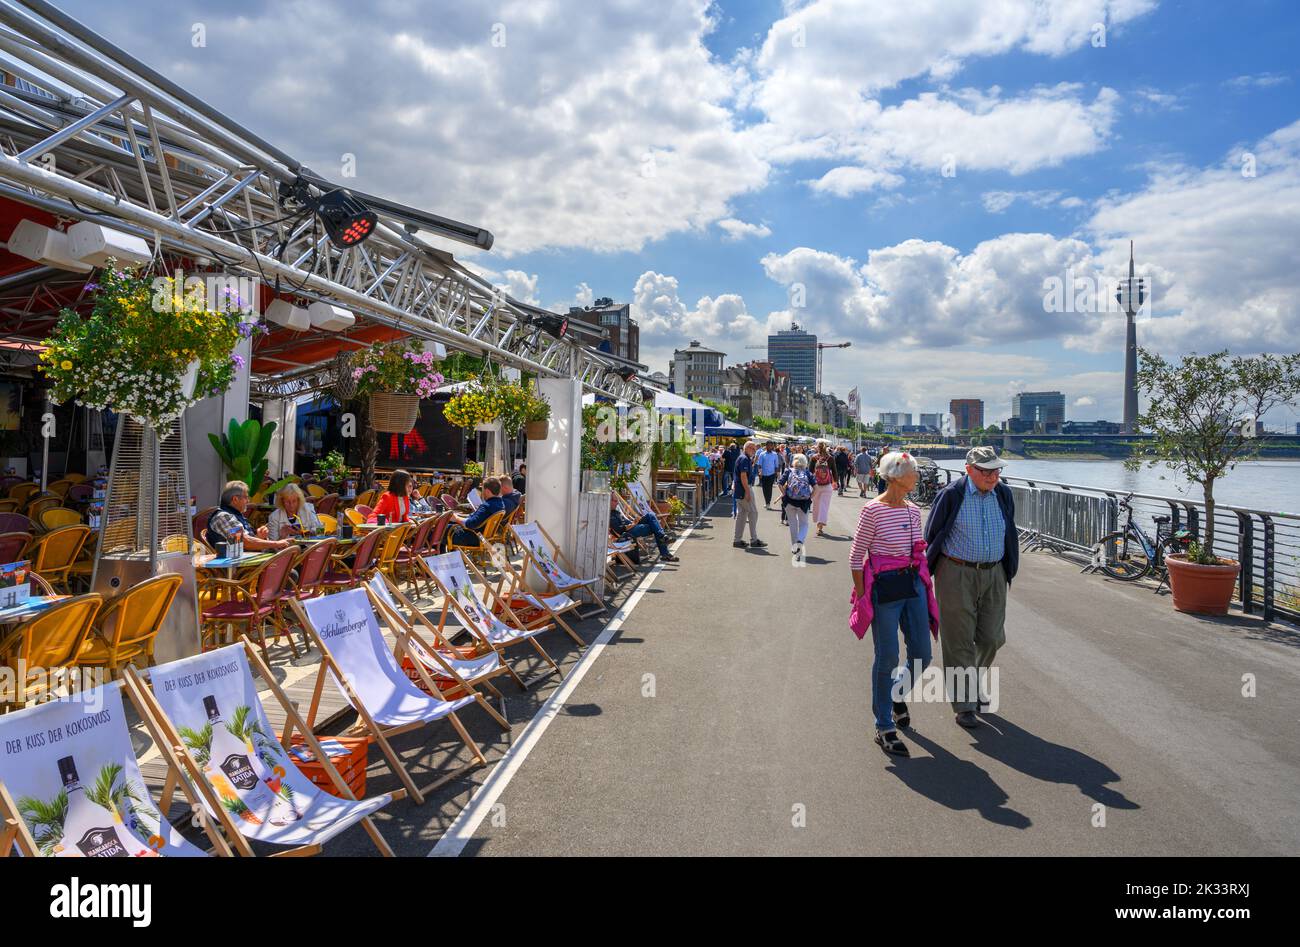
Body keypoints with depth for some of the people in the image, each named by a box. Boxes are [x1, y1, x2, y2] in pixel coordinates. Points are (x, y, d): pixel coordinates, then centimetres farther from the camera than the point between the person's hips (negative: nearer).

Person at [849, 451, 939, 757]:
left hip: (913, 584, 6)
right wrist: (862, 597, -8)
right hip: (884, 587, -6)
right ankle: (884, 728, 13)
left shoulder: (913, 510, 7)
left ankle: (898, 694, 40)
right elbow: (856, 557, -8)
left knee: (922, 655, 8)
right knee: (887, 658, -1)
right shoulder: (872, 510, -12)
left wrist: (925, 585, 15)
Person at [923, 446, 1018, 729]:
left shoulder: (1003, 494, 3)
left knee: (992, 638, 9)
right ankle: (964, 705, 14)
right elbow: (932, 535, -3)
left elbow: (1009, 535, 16)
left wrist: (1008, 570, 17)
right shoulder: (951, 495, -12)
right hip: (957, 575, -5)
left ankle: (972, 682, 37)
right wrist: (931, 570, 0)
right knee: (960, 641, 2)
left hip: (993, 575, 5)